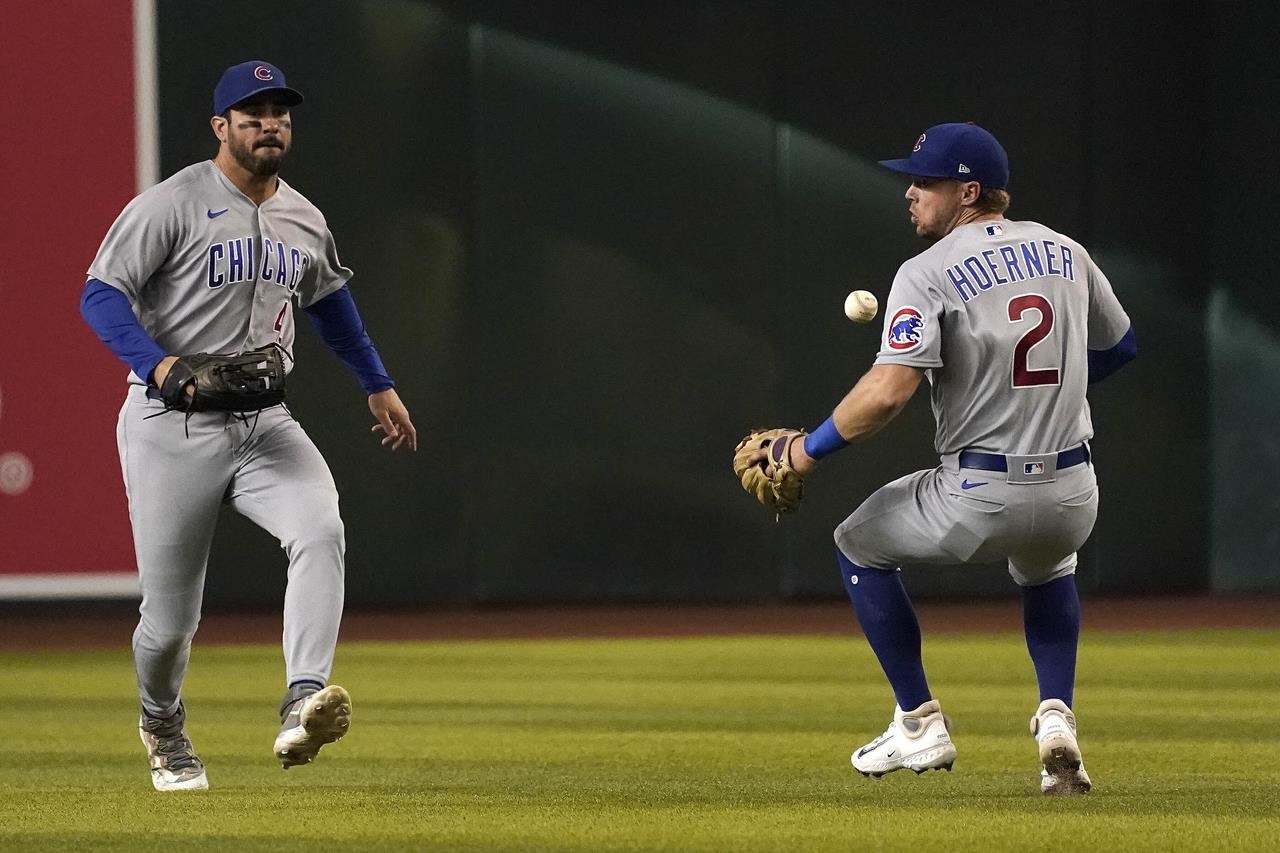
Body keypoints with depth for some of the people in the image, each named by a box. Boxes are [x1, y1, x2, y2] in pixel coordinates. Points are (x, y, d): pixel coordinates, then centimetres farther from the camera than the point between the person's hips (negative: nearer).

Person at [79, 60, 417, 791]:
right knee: (171, 616, 0)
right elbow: (101, 293, -14)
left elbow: (331, 299, 29)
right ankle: (163, 729, 33)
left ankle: (302, 708, -37)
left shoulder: (305, 221, 11)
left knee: (321, 531, -27)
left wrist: (378, 384, 31)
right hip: (173, 429, -4)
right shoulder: (172, 206, -9)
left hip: (264, 426, 4)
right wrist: (156, 361, -29)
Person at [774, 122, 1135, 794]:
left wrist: (812, 448, -7)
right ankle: (1056, 719, 16)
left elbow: (889, 391, -21)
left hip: (980, 500, -5)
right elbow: (1119, 346, 23)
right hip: (1073, 499, 5)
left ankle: (921, 723, 19)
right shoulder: (1065, 253, 10)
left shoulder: (928, 274, -9)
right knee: (1046, 566, 39)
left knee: (859, 544, 22)